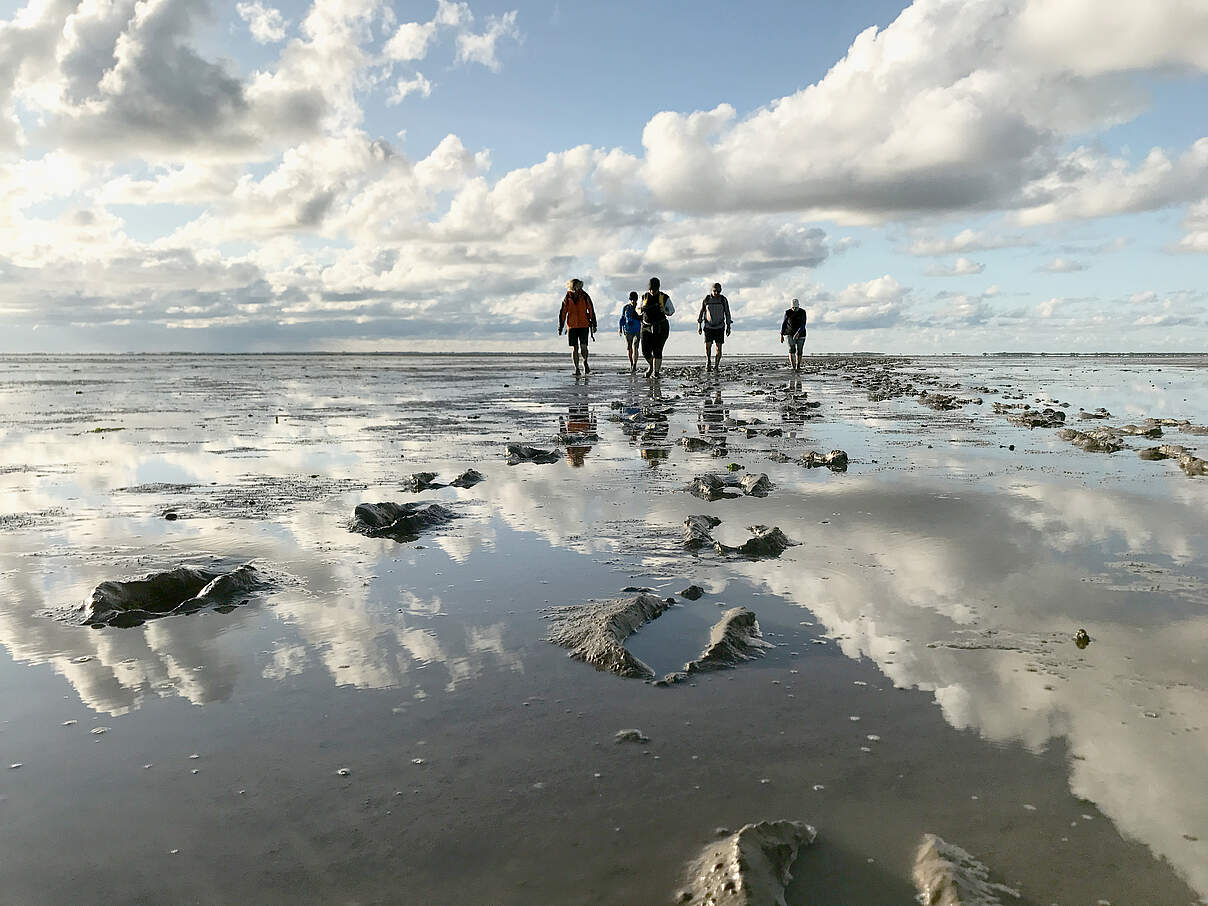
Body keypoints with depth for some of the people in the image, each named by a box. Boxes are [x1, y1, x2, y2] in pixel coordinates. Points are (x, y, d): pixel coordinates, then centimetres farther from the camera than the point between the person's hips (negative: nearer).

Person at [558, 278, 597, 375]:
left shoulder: (585, 297, 0)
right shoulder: (567, 298, 2)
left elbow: (591, 311, 4)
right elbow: (562, 313, 6)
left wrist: (594, 325, 1)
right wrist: (560, 328, 2)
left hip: (584, 325, -1)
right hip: (572, 326, 1)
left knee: (583, 347, -10)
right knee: (574, 348, -1)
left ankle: (585, 363, 18)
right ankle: (576, 369, 5)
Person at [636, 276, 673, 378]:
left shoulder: (664, 298, -5)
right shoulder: (644, 297, 1)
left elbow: (672, 311, 5)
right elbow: (638, 310, 12)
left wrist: (664, 310, -17)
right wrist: (642, 310, -12)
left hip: (661, 328, -2)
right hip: (647, 327, 2)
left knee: (657, 351, -10)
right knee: (645, 352, -3)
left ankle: (655, 372, 1)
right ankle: (651, 365, 27)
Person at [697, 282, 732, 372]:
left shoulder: (724, 300, -2)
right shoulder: (706, 299, -3)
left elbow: (727, 314, 3)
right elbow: (701, 312, 5)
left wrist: (728, 327, 0)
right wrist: (699, 326, 1)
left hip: (720, 327, 0)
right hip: (708, 327, 0)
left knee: (719, 348, -4)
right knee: (707, 346, -11)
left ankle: (716, 366, 5)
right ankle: (708, 362, 12)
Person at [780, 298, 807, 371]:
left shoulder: (802, 312, -8)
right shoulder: (787, 312, -6)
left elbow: (803, 324, -18)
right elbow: (784, 323, 0)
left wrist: (797, 333, -31)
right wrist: (781, 335, -2)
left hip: (800, 334, 0)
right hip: (790, 334, 0)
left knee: (799, 351, 2)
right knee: (792, 349, -17)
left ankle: (798, 367, 16)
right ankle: (793, 366, -24)